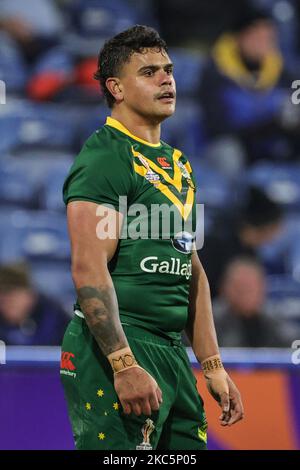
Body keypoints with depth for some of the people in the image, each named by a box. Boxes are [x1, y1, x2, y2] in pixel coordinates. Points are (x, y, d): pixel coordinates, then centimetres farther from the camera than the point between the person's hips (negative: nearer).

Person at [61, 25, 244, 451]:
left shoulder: (177, 164, 19)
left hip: (171, 352, 9)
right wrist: (124, 366, -25)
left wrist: (213, 367, 19)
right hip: (116, 351, -9)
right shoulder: (105, 157, -10)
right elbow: (89, 271, -19)